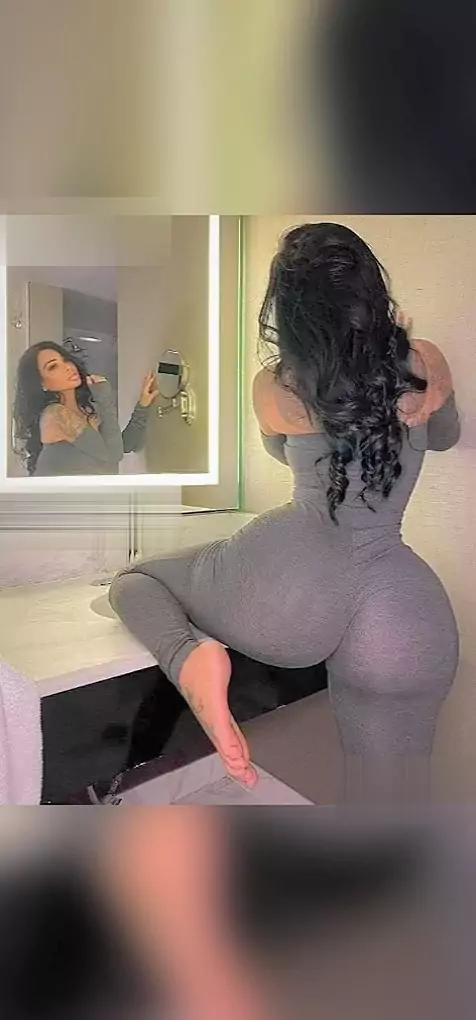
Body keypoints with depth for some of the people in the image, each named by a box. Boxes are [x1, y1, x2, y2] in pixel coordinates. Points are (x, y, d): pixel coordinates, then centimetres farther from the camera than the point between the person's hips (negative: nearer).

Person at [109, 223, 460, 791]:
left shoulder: (272, 387, 1)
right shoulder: (426, 364, 4)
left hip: (294, 579, -2)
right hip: (405, 622, 3)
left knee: (131, 581, 19)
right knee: (382, 774, 23)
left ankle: (192, 656, -10)